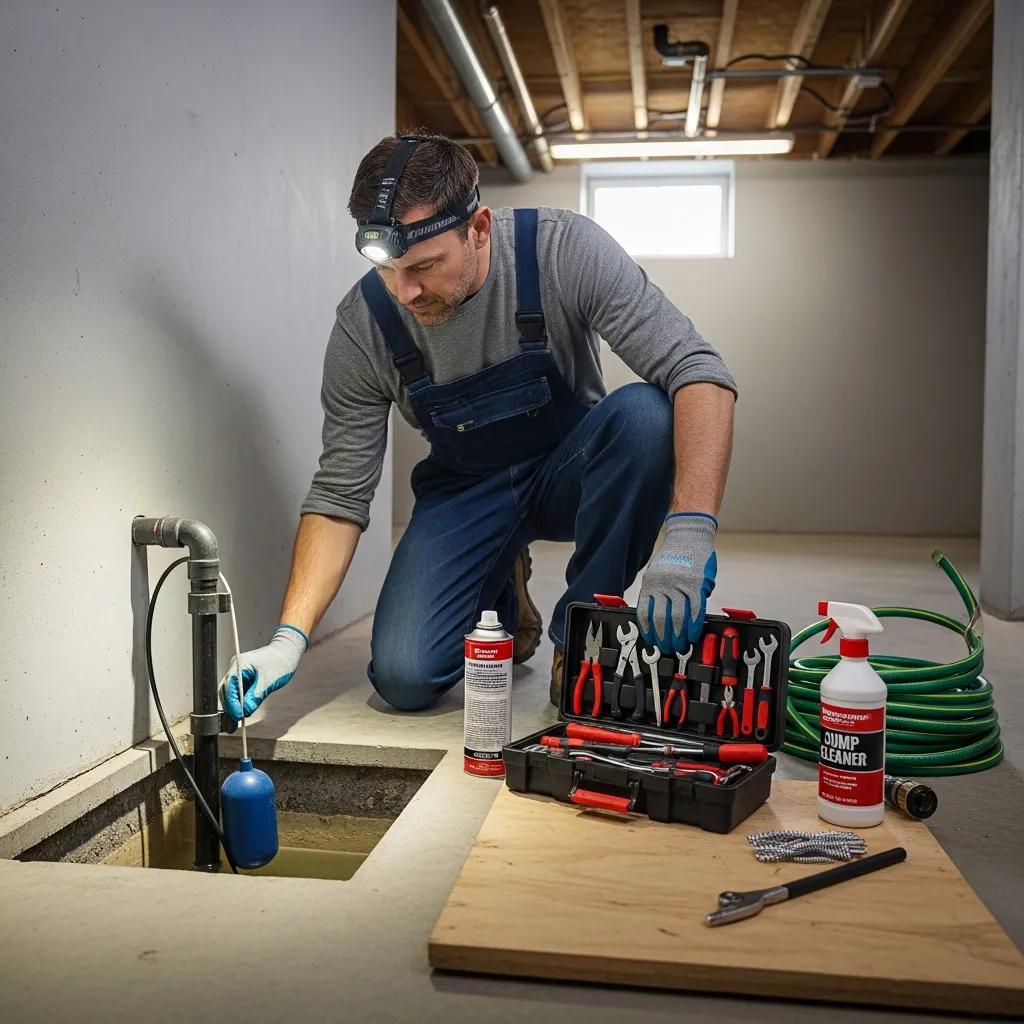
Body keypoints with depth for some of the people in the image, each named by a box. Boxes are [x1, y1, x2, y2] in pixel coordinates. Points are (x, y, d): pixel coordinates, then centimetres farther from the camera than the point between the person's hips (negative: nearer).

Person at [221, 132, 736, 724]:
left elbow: (698, 372, -31)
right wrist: (290, 638, -25)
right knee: (403, 678, -19)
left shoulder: (565, 251, -24)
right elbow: (340, 496, -14)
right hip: (465, 489, 1)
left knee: (644, 415, -35)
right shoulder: (364, 326, -19)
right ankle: (504, 591, 17)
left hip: (568, 472, 0)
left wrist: (690, 535, -45)